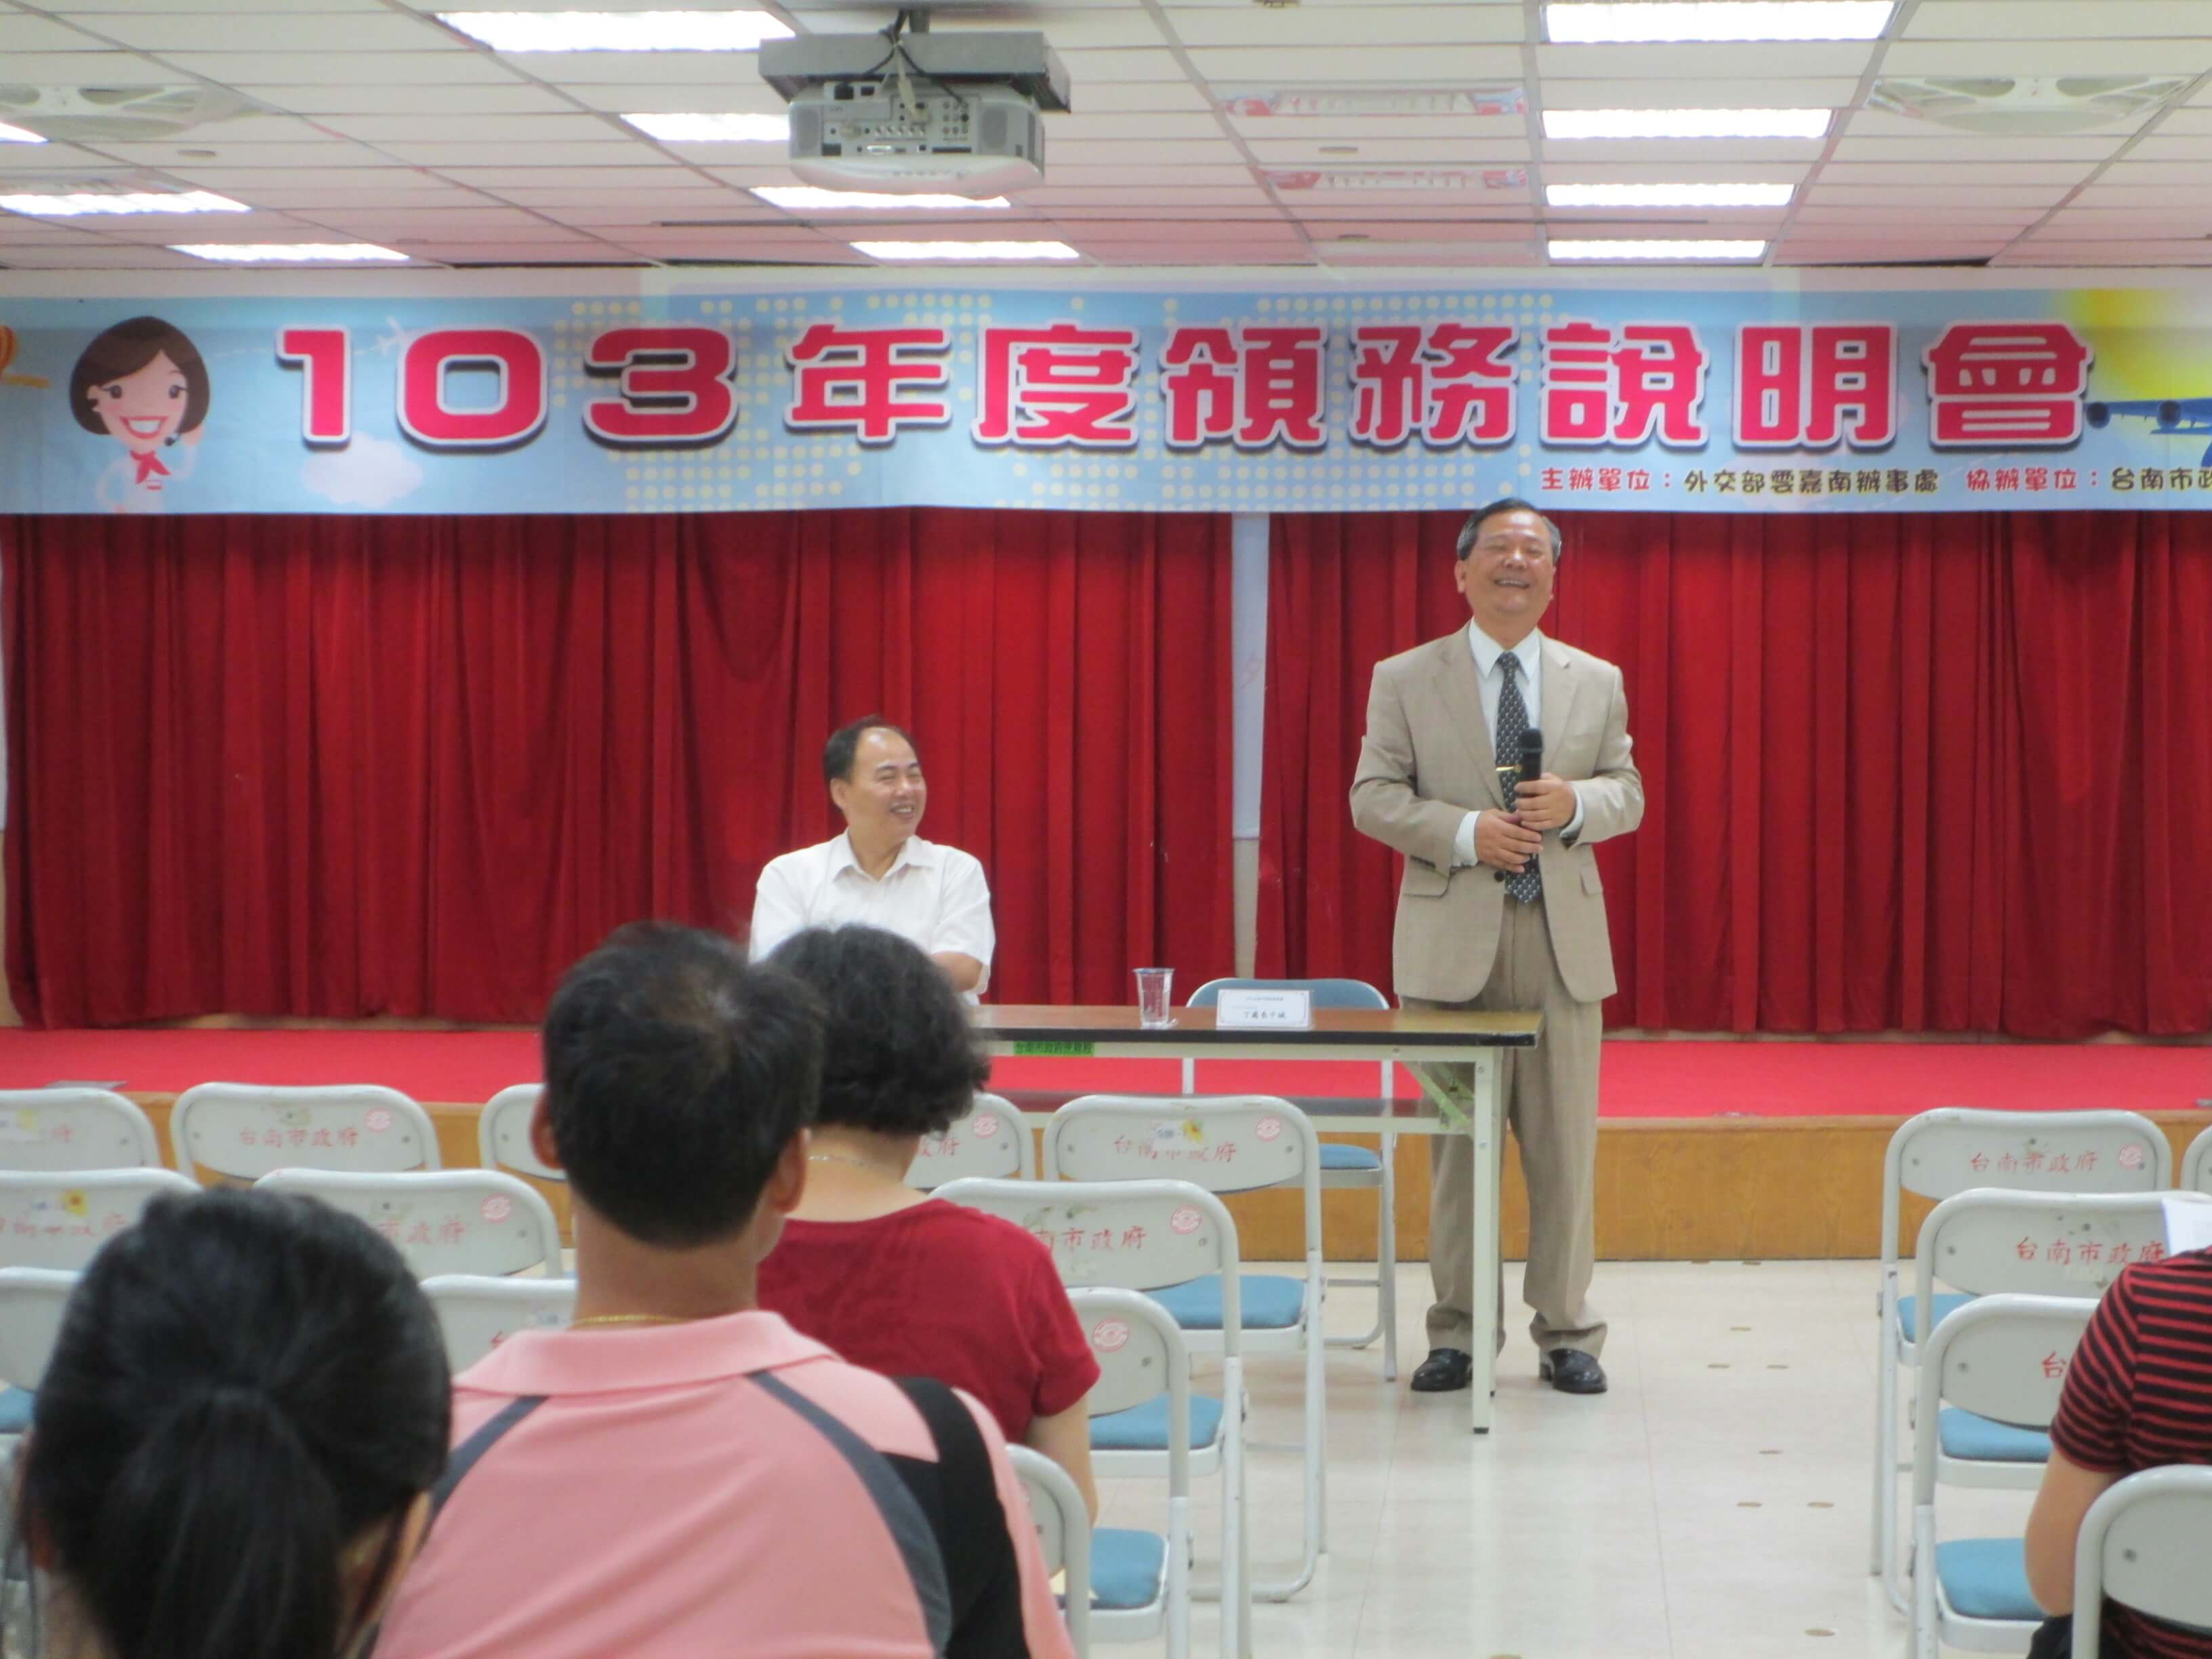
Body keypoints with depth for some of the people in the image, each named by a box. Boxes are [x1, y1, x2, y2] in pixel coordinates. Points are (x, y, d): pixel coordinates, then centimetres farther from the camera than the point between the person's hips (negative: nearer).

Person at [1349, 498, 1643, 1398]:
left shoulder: (1596, 682, 11)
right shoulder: (1405, 680, 4)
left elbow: (1627, 792, 12)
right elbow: (1373, 798, 0)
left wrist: (1577, 804, -11)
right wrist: (1465, 832, -15)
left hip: (1562, 935, 2)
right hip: (1452, 939, -2)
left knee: (1564, 1146, 3)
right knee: (1457, 1145, 3)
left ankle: (1567, 1332, 12)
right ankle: (1457, 1332, 12)